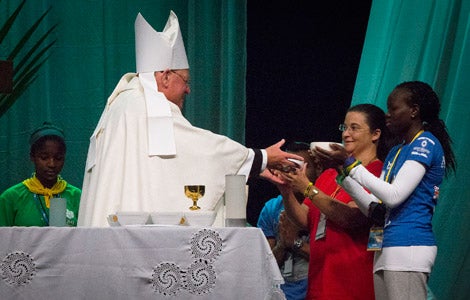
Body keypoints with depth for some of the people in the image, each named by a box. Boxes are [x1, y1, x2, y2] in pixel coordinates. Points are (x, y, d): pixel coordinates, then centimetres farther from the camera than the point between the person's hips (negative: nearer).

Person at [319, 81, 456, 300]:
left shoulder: (426, 144, -4)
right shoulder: (395, 152, 23)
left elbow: (394, 195, -14)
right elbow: (373, 207, 18)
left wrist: (351, 164, -9)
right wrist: (342, 170, 10)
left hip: (409, 245, -9)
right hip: (386, 248, 9)